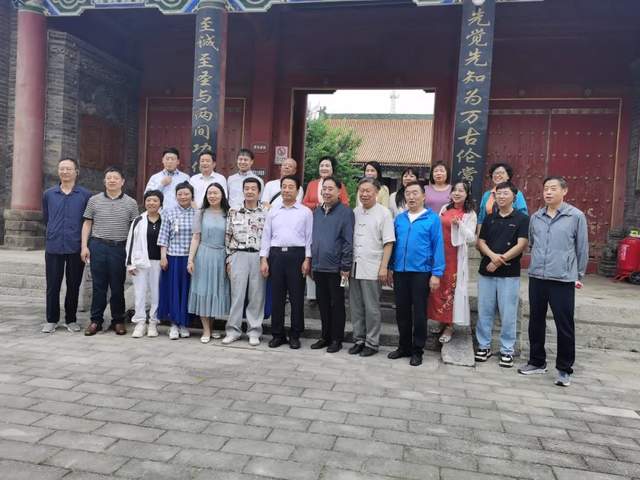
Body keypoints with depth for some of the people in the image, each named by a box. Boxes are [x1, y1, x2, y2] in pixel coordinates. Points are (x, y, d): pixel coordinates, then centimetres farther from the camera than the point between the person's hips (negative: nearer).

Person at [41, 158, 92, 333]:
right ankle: (51, 320, 18)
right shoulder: (48, 194, 6)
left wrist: (82, 239, 7)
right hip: (53, 247, 2)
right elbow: (45, 218, 18)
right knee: (52, 285, 5)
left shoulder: (85, 195, -1)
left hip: (76, 247, -1)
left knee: (74, 286, 7)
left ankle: (71, 319, 20)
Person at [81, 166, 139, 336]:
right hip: (97, 246, 1)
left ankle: (118, 321, 17)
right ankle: (96, 320, 15)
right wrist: (84, 246, 0)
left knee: (117, 286, 6)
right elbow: (87, 224, 9)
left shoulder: (131, 203, 4)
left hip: (119, 248, -1)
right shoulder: (94, 200, 7)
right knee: (98, 285, 5)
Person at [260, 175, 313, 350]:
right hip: (276, 254, 2)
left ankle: (295, 335, 13)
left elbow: (309, 237, 2)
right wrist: (263, 259, 3)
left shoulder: (306, 212, 5)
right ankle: (277, 334, 17)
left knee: (296, 297, 2)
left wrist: (307, 259, -6)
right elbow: (266, 236, 11)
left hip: (296, 254, -2)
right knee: (277, 296, 6)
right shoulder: (272, 212, 12)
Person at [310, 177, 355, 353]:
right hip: (318, 266, 6)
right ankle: (325, 336, 26)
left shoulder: (346, 212, -7)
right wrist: (311, 262, 12)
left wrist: (345, 267, -14)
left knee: (336, 305, 5)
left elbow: (348, 241, -10)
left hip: (335, 268, -6)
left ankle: (337, 339, 16)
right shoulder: (316, 212, 12)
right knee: (323, 304, 14)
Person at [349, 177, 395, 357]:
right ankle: (358, 340, 24)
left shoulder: (384, 213, -5)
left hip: (372, 269, -5)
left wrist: (383, 267, -13)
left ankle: (372, 343, 15)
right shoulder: (355, 212, 10)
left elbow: (388, 243, -7)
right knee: (356, 307, 12)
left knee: (371, 308, 2)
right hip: (354, 267, 5)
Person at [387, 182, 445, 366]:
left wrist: (436, 273, -12)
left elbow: (438, 246, -7)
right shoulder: (399, 219, 7)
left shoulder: (432, 219, -5)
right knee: (401, 311, 12)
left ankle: (417, 350, 19)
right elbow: (393, 244, 11)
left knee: (419, 312, 5)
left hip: (421, 272, -4)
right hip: (400, 272, 4)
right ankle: (404, 346, 27)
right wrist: (390, 268, 9)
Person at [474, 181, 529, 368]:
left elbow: (521, 245, -9)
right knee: (484, 311, 8)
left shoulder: (522, 219, -1)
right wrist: (492, 255, -12)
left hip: (509, 274, -4)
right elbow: (481, 242, 7)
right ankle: (484, 346, 19)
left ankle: (507, 350, 14)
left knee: (508, 314, 2)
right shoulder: (489, 218, 11)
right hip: (486, 271, 4)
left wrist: (500, 260, -12)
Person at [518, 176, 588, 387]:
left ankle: (564, 369, 16)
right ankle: (537, 362, 27)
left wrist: (579, 276, 8)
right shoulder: (535, 217, 8)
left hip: (563, 280, -4)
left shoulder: (576, 216, -3)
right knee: (536, 322, 12)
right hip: (536, 277, 4)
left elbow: (582, 248, 3)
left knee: (565, 326, 2)